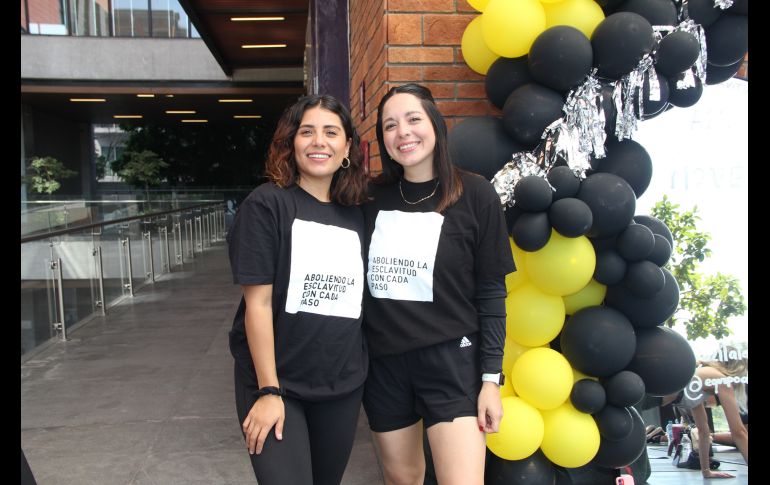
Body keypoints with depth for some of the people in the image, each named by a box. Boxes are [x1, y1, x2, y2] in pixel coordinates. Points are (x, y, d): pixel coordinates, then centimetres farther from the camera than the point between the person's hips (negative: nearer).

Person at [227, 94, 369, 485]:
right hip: (276, 383, -5)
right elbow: (258, 302, -13)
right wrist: (269, 390, -15)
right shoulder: (267, 204, -9)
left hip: (343, 385, 5)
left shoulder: (356, 215, 5)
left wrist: (361, 368, 6)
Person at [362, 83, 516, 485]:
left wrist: (491, 376, -8)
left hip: (451, 359, -3)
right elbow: (359, 282, 10)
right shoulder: (373, 198, 3)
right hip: (383, 361, 4)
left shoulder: (474, 195, -6)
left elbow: (491, 294, -5)